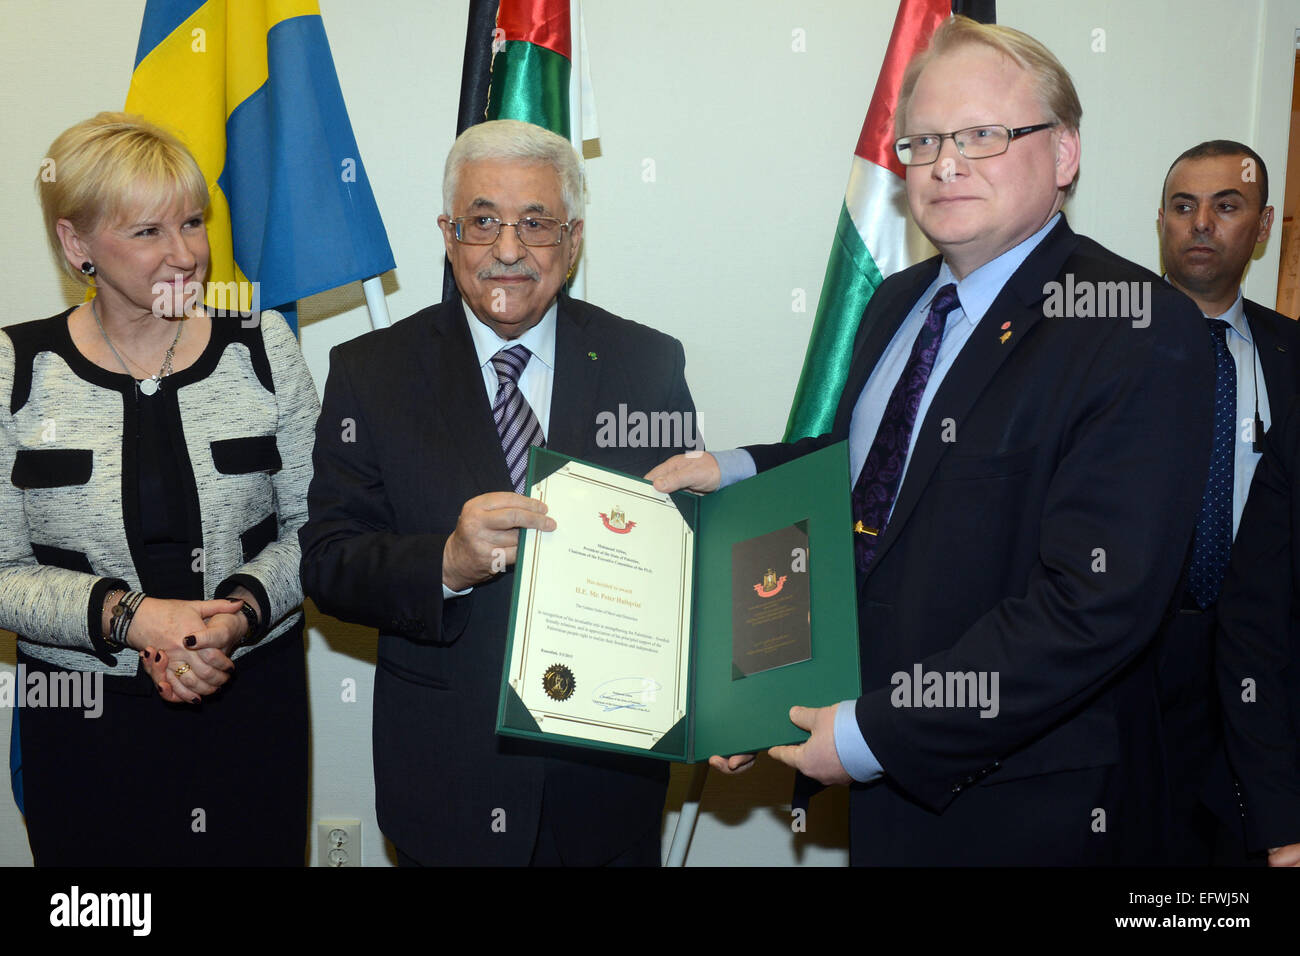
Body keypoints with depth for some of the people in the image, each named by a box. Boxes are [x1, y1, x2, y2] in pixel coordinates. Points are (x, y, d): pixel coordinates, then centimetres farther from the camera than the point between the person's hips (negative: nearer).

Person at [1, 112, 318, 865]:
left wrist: (240, 613, -16)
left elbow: (312, 526, 0)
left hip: (254, 697, 1)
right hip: (84, 714, 0)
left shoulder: (262, 348, -2)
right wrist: (128, 617, -19)